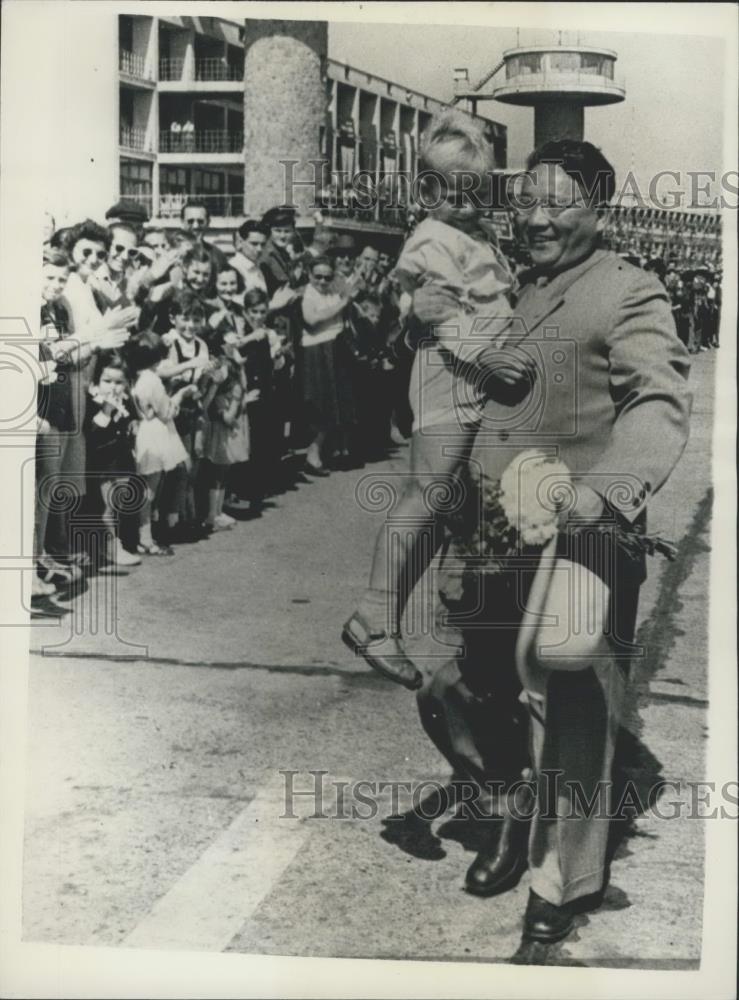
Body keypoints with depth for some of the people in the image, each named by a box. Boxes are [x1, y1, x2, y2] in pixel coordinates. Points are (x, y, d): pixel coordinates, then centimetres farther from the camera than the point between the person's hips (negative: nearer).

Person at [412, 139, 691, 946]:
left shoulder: (630, 295, -7)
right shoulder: (512, 290, 16)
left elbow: (659, 408, -21)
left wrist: (604, 489, -39)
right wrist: (437, 315, 10)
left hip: (577, 540, -7)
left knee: (567, 712, 3)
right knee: (472, 692, 16)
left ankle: (563, 878, 25)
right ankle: (519, 820, 43)